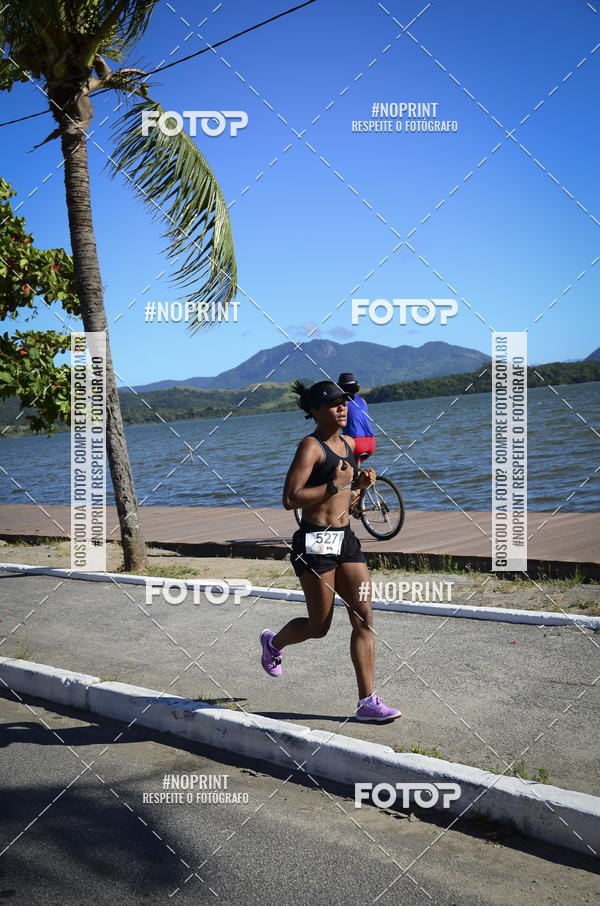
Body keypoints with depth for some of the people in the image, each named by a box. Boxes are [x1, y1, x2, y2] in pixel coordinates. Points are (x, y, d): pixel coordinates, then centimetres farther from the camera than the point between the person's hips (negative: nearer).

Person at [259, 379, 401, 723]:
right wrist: (334, 486, -20)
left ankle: (368, 701, 1)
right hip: (315, 542, -7)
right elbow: (290, 499, -19)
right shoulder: (310, 446, -11)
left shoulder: (349, 442, 13)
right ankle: (274, 643, 36)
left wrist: (360, 481, 9)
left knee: (364, 618, -2)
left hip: (346, 539, 7)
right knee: (319, 626, 4)